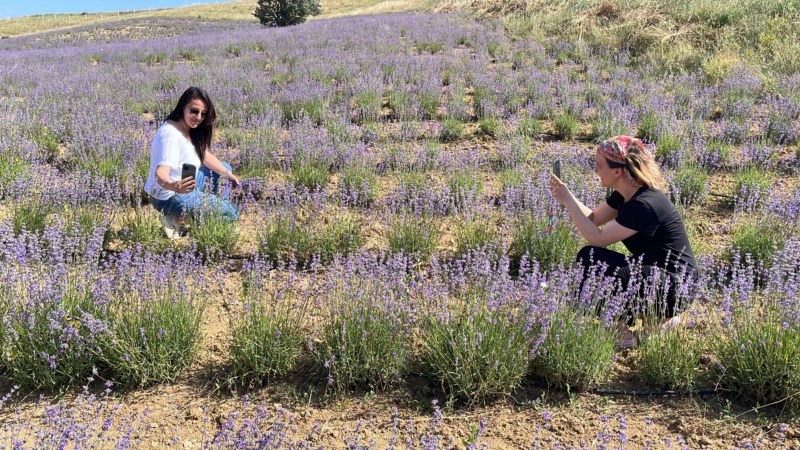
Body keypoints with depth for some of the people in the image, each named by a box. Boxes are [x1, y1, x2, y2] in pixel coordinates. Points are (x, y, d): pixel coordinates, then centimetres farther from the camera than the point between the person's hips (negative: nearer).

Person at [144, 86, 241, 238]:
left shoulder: (190, 129, -1)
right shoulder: (170, 134, -29)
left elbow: (205, 155, 10)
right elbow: (160, 174, -40)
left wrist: (227, 174, -1)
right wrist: (174, 186, -62)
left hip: (185, 184, 10)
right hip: (169, 197, -10)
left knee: (224, 167, 21)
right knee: (231, 213, -8)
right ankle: (178, 217, -6)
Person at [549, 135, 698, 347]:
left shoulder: (645, 204, -25)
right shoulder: (624, 194, 3)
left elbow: (597, 238, -24)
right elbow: (593, 218, 13)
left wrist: (568, 201, -19)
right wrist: (566, 196, -1)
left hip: (675, 285, -10)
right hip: (652, 271, 10)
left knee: (591, 259, -25)